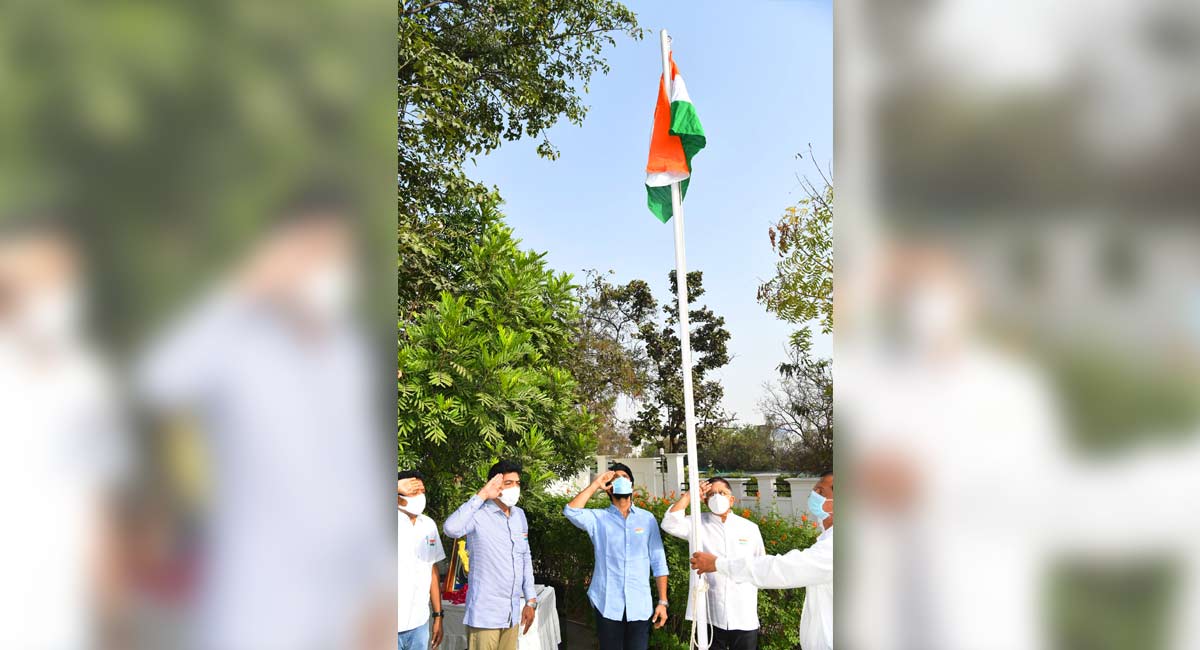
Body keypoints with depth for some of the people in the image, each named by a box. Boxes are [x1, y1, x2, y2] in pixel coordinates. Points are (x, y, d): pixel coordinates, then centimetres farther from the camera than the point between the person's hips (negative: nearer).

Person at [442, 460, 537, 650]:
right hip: (485, 614, -6)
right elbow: (451, 528, -34)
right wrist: (482, 495, -26)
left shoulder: (520, 515, 9)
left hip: (512, 613, 7)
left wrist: (531, 600, 12)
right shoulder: (479, 515, -13)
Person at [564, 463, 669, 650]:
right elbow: (571, 511, -17)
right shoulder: (598, 518, 2)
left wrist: (662, 601, 1)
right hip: (607, 604, 0)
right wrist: (595, 485, -9)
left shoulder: (647, 518, 5)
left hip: (639, 605, 1)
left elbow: (658, 562, 5)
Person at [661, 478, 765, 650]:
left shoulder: (750, 528, 4)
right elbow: (670, 524, -16)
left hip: (744, 616, 1)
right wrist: (689, 495, -11)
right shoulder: (699, 524, 0)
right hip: (710, 615, -1)